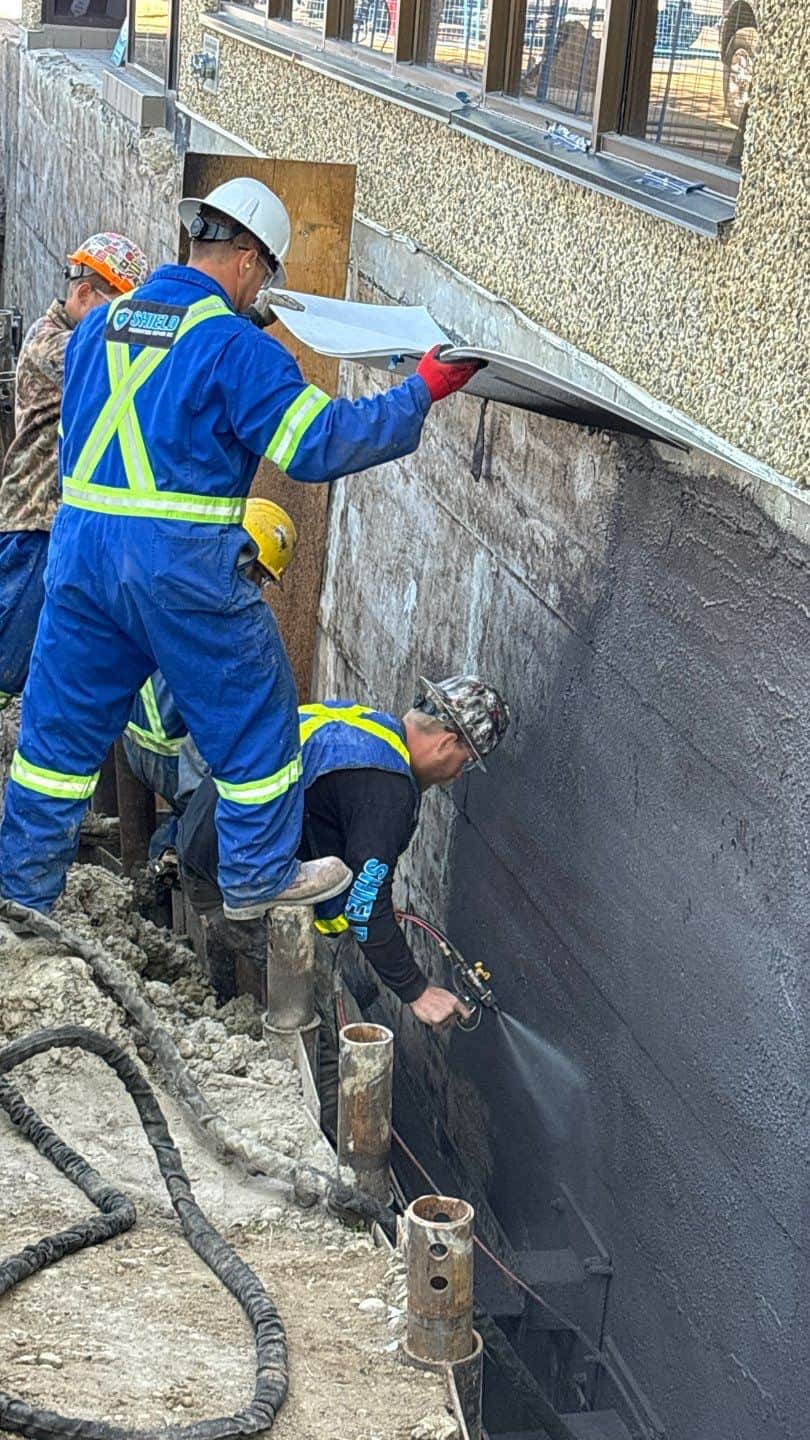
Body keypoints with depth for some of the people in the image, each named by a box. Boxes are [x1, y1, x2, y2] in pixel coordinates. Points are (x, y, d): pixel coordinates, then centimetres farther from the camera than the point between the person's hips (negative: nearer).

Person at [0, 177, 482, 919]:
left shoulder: (99, 325, 10)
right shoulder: (236, 346, -11)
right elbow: (320, 443, -14)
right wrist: (423, 390, -7)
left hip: (80, 550, 6)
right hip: (183, 563, -6)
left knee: (63, 724, 16)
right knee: (253, 716, 13)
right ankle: (258, 878, 24)